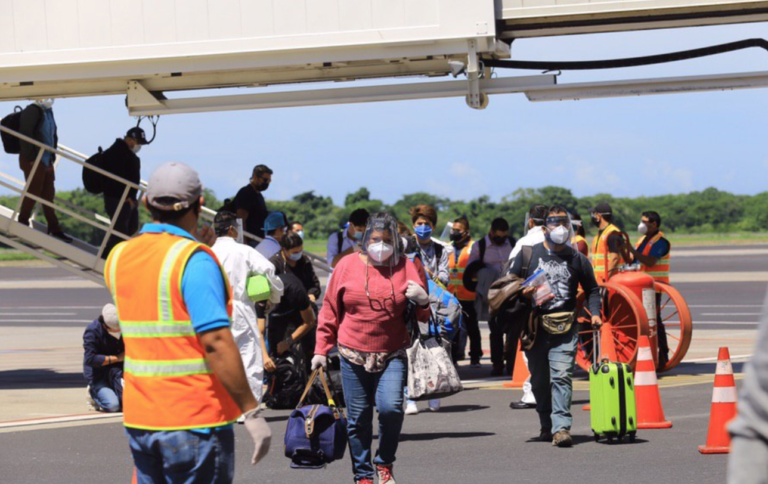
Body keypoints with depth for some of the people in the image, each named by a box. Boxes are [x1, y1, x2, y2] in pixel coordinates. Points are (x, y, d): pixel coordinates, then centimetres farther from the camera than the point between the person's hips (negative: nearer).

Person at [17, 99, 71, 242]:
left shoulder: (48, 111, 12)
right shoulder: (33, 110, -15)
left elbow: (53, 135, 20)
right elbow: (25, 135, -20)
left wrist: (52, 156, 14)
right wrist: (30, 158, -20)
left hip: (46, 160, 9)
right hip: (33, 160, -9)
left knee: (48, 194, 11)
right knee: (33, 192, -4)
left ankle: (54, 228, 15)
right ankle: (22, 223, 9)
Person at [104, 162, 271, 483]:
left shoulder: (118, 258, 8)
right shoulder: (195, 260, -14)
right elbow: (216, 342, -21)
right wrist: (251, 412, -17)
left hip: (138, 418, 7)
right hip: (195, 420, -7)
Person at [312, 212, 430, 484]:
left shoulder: (405, 268, 4)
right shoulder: (347, 266, 2)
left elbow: (422, 316, 10)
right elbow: (330, 311, 7)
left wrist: (422, 300, -13)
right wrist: (321, 350, 4)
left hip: (392, 357, -1)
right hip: (353, 357, 1)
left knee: (390, 408, -18)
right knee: (358, 418, 4)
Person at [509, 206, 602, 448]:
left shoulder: (577, 259, 10)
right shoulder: (528, 253, 8)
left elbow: (592, 289, 20)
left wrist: (595, 313, 3)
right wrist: (522, 292, -11)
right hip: (535, 326, 1)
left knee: (562, 376, -15)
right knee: (539, 380, 7)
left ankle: (561, 427, -22)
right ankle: (546, 426, 21)